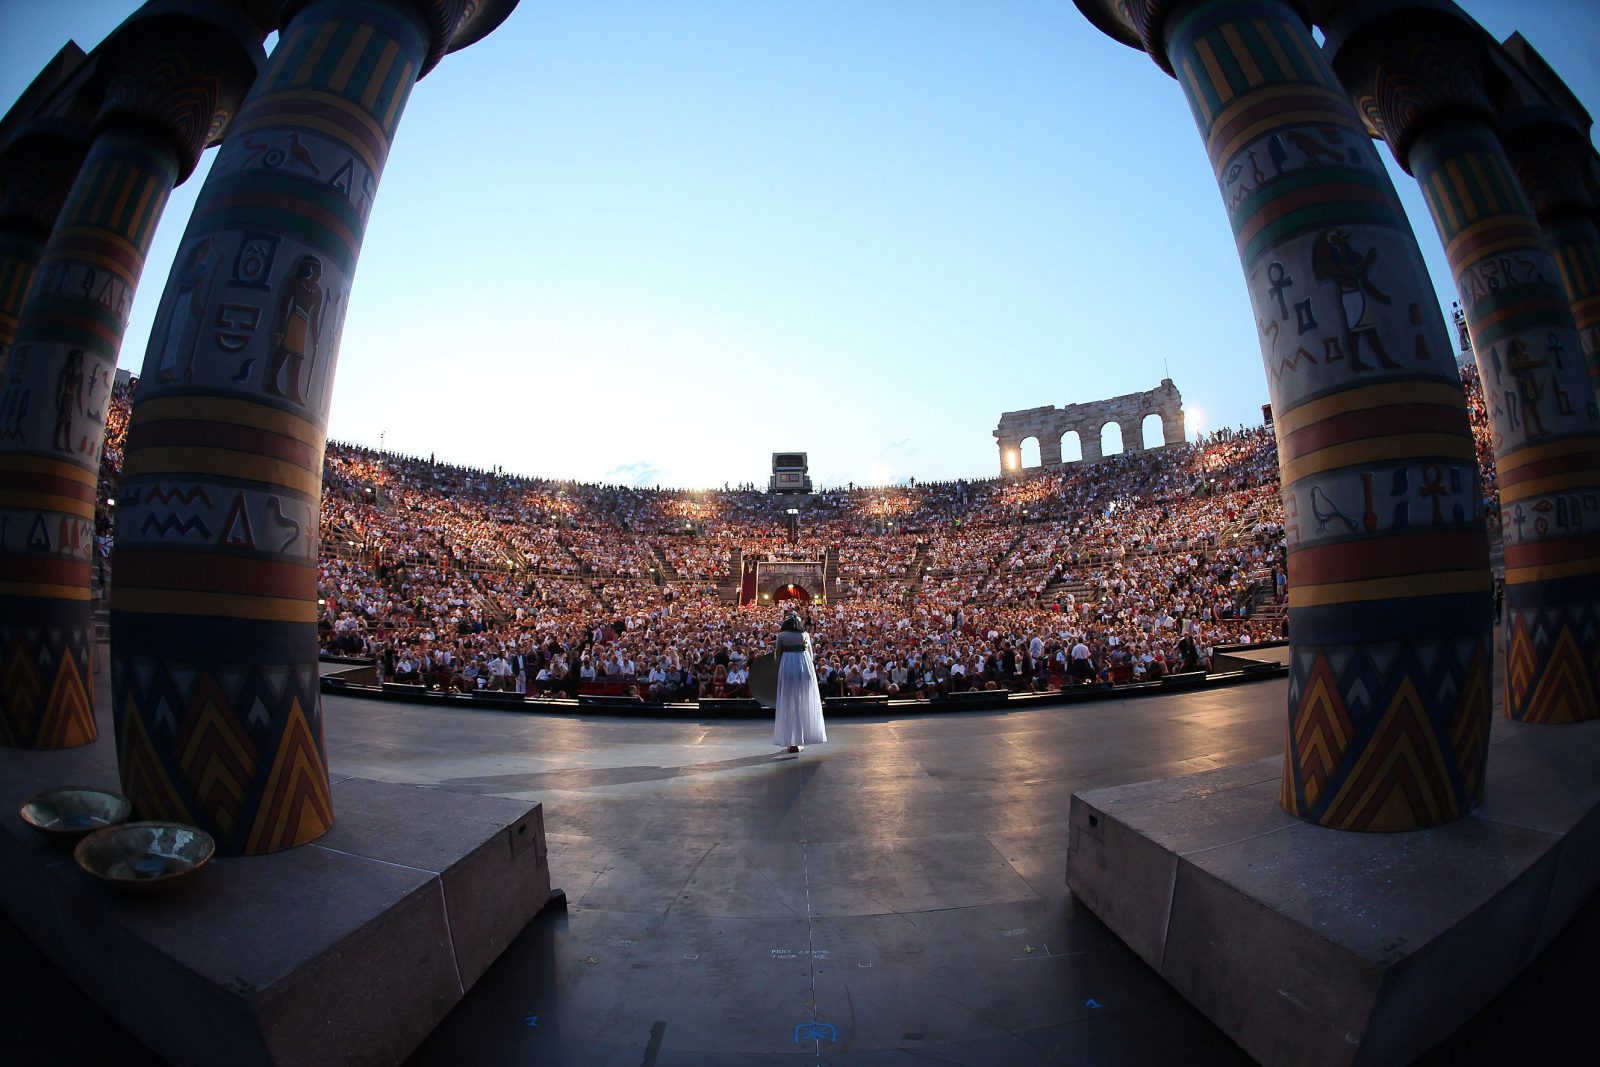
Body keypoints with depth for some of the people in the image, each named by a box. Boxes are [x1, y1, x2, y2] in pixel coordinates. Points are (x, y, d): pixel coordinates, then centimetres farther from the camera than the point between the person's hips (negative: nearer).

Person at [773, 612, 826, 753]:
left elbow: (778, 655, -1)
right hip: (804, 667, 2)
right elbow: (810, 654, 9)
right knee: (804, 703, 10)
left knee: (789, 704, 5)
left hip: (787, 667, -1)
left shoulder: (781, 635, 0)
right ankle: (801, 740, 13)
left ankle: (792, 741, 5)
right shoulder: (805, 634, 6)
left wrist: (779, 671, 10)